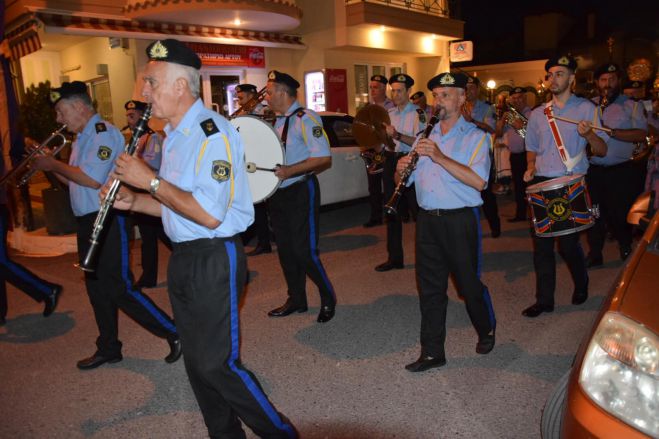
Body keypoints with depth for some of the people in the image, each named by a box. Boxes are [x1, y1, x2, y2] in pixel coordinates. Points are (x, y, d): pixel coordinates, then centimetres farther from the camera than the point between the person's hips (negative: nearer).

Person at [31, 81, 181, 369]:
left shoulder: (104, 133, -14)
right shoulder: (82, 138, 16)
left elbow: (92, 179, -24)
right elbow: (74, 180, 19)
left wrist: (54, 164, -12)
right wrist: (49, 165, 6)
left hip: (107, 221, -10)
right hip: (87, 222, 10)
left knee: (118, 288, -8)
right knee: (97, 288, 15)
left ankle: (174, 333, 4)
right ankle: (108, 348, 29)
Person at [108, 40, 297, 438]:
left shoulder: (213, 132, -17)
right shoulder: (175, 135, 14)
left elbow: (210, 214, -25)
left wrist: (150, 181, -18)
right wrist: (133, 201, 5)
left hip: (215, 259, -9)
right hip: (184, 257, 10)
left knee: (217, 365, -5)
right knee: (197, 361, 16)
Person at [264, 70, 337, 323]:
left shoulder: (305, 119, -14)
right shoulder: (276, 121, 11)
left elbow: (324, 159, -21)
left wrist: (288, 171, -27)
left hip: (300, 193, -8)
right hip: (278, 194, 8)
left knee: (304, 252, -7)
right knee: (285, 250, 14)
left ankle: (328, 298, 15)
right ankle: (296, 300, 29)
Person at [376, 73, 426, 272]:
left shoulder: (418, 113, -6)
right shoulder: (389, 113, 13)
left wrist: (397, 135, -27)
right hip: (390, 162, 6)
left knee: (417, 210, -4)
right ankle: (395, 257, 21)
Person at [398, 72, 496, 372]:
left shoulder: (476, 137, -3)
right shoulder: (425, 137, 14)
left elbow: (479, 181, -19)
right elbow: (408, 179, 16)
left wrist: (440, 157, -24)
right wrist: (401, 170, -8)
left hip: (460, 220, -4)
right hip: (427, 220, 5)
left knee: (469, 284, 8)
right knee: (429, 288, 7)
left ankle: (487, 331, 36)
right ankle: (432, 352, 17)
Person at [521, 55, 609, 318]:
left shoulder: (586, 108, 2)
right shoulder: (538, 114, 13)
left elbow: (602, 150, -2)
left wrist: (589, 134, -21)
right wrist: (531, 167, 4)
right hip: (542, 183, 4)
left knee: (568, 243, -3)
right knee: (541, 242, 3)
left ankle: (581, 285, 28)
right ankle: (544, 299, 13)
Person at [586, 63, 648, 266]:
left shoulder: (631, 106, 0)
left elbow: (641, 134, -13)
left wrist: (611, 131, -24)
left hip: (621, 171, -3)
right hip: (593, 170, 3)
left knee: (620, 213, 4)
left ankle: (627, 247, 29)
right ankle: (594, 254, 20)